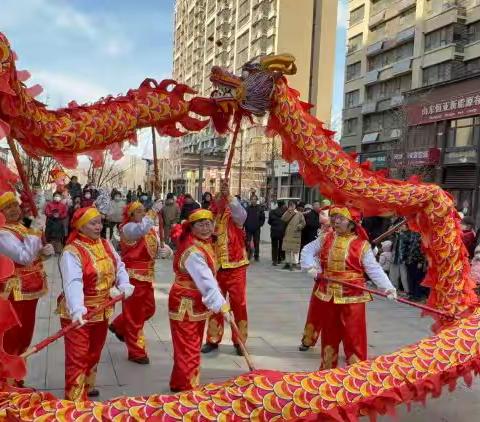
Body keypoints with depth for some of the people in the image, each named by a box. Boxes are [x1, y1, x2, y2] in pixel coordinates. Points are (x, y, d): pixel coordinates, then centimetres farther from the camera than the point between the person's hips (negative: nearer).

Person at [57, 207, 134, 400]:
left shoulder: (106, 245, 4)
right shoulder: (72, 252, -21)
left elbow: (119, 267, 7)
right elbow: (73, 283, -34)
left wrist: (124, 285, -14)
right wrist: (77, 310, -47)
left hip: (102, 311, 8)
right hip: (79, 314, -7)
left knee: (94, 354, 24)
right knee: (77, 357, -3)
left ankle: (87, 387, 45)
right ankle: (75, 400, 10)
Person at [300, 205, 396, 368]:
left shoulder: (362, 245, -9)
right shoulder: (326, 239, 3)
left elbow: (374, 269, -12)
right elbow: (307, 250, 12)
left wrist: (388, 288, -23)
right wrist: (312, 267, -4)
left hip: (352, 297, -4)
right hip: (328, 296, 5)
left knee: (354, 336, -3)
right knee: (329, 333, 18)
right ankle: (327, 368, 35)